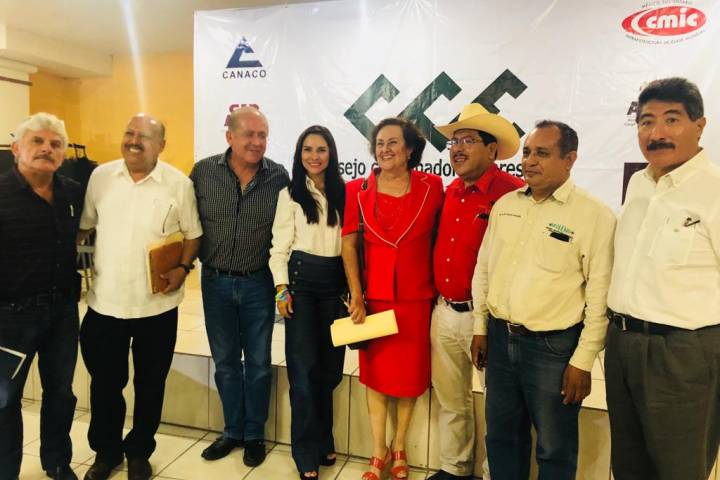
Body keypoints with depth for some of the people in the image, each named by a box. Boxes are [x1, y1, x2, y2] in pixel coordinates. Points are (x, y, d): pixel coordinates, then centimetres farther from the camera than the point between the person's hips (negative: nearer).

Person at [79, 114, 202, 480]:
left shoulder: (179, 183, -5)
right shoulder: (100, 176, 2)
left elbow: (192, 233, 1)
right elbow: (84, 226, 11)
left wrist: (183, 267, -12)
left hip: (156, 304, -2)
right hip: (104, 301, 2)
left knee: (150, 384, 13)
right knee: (104, 382, 16)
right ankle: (106, 450, 39)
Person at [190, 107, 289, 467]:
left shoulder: (279, 177, -6)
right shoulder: (203, 172, -4)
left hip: (258, 284, -1)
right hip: (215, 282, 1)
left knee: (258, 363, 10)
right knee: (225, 363, 15)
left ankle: (254, 434, 30)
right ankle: (232, 431, 34)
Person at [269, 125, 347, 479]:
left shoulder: (343, 192, 8)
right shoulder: (290, 194, 1)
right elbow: (279, 245, -1)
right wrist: (282, 287, -10)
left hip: (335, 280, 3)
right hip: (301, 278, -3)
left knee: (330, 364, 10)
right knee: (304, 365, 0)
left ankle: (323, 441, 29)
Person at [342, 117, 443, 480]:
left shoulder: (431, 187, -3)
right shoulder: (358, 190, -2)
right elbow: (348, 244, 0)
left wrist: (440, 287, -1)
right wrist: (356, 296, -4)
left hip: (416, 296, 0)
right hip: (374, 295, 0)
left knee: (410, 374, 12)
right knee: (376, 372, 11)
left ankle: (399, 449, 34)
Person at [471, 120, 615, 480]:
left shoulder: (595, 216, -10)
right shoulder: (504, 205, 5)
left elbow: (600, 297, -11)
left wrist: (583, 360, -10)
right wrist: (481, 328, 10)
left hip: (553, 346, -4)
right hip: (500, 338, 5)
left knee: (555, 449, 14)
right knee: (501, 437, 19)